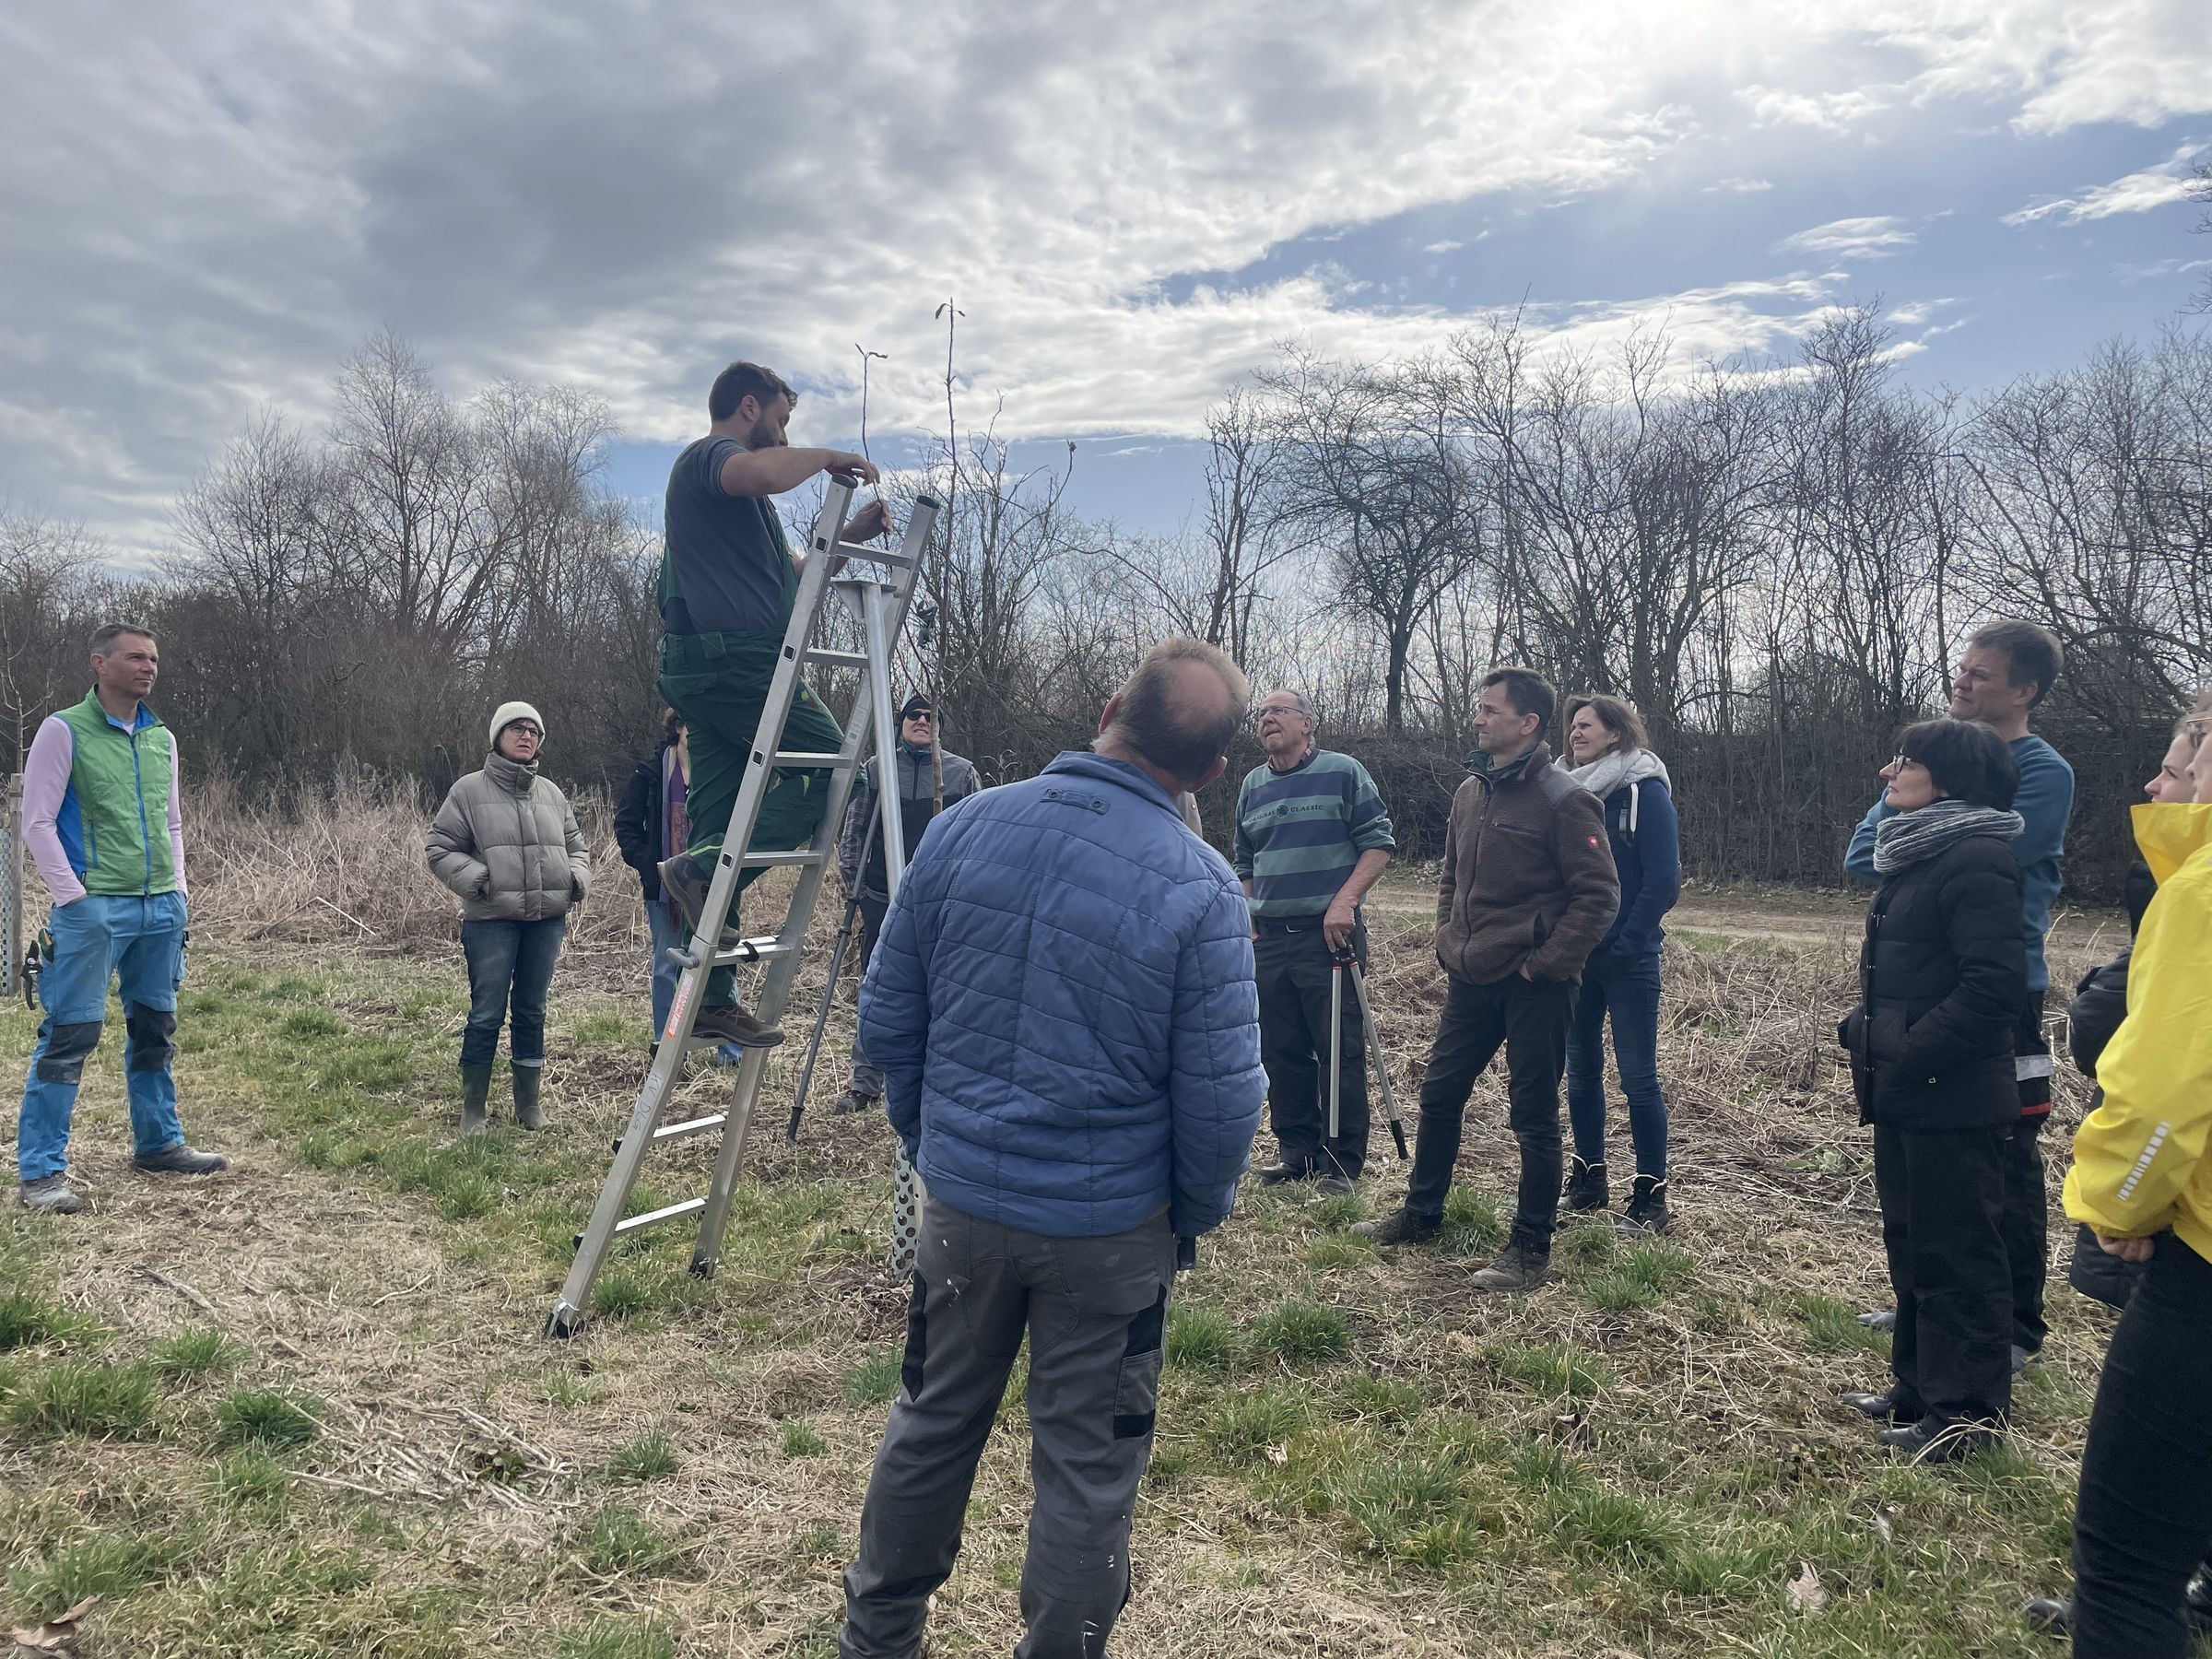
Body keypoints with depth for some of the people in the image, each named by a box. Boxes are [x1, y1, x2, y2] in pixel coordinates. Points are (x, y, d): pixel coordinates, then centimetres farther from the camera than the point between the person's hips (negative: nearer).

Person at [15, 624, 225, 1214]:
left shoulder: (162, 738, 12)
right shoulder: (64, 731, -5)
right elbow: (38, 824, -7)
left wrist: (177, 893, 13)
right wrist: (73, 897, -11)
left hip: (161, 909, 6)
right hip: (93, 911, -6)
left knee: (155, 1030, 13)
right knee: (69, 1036, -5)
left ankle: (159, 1143, 25)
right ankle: (41, 1170, 2)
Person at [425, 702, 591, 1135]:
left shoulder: (551, 793, 13)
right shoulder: (469, 790, -1)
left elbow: (575, 845, 22)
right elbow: (441, 850, 0)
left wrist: (577, 877, 2)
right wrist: (476, 879, -15)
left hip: (547, 919, 4)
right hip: (491, 921, -4)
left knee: (532, 1012, 12)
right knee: (487, 1015, -1)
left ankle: (529, 1102, 23)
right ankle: (473, 1109, 12)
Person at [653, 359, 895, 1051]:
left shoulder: (721, 481, 30)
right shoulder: (710, 455, -2)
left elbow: (786, 571, 35)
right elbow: (761, 473, -27)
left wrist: (848, 535, 25)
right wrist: (827, 457, -10)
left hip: (703, 670, 10)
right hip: (735, 657, -10)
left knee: (716, 816, 6)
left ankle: (712, 1000, 7)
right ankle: (706, 870, -15)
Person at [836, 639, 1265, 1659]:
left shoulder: (961, 829, -8)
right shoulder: (1201, 890, -19)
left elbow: (885, 1017, 1)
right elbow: (1221, 1095, -15)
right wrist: (1196, 1214, 4)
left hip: (962, 1196, 4)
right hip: (1113, 1227, -4)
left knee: (931, 1423, 23)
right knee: (1089, 1467, 14)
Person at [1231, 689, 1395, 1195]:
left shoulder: (1343, 772, -1)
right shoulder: (1252, 785, 15)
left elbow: (1379, 843, -3)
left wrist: (1344, 900, -14)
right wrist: (1246, 924, 12)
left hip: (1329, 935, -5)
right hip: (1269, 939, 5)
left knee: (1341, 1052, -2)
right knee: (1282, 1053, 9)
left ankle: (1342, 1162, 7)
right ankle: (1295, 1151, 20)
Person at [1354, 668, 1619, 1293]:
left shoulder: (1563, 800, -13)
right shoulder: (1469, 794, 9)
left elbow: (1600, 895, -15)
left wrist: (1544, 963, -16)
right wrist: (1448, 943, 10)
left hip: (1533, 986, -7)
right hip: (1470, 981, 7)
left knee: (1533, 1116, 4)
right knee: (1439, 1095, 16)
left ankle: (1531, 1247, 16)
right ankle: (1421, 1214, 33)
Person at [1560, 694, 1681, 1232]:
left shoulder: (1645, 791, -6)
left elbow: (1664, 879, -12)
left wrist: (1622, 946, -15)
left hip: (1627, 960, -6)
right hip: (1575, 959, 6)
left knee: (1638, 1076, -1)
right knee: (1581, 1070, 10)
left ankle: (1651, 1194, 6)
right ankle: (1588, 1179, 22)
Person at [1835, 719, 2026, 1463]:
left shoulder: (1977, 859, -17)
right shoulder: (1917, 855, 13)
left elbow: (1995, 982, -24)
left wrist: (1909, 1058, -21)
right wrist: (1866, 1033, 7)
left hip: (1952, 1100, -10)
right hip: (1905, 1096, 10)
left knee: (1958, 1255, 2)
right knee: (1912, 1247, 18)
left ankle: (1969, 1412, 15)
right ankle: (1921, 1388, 32)